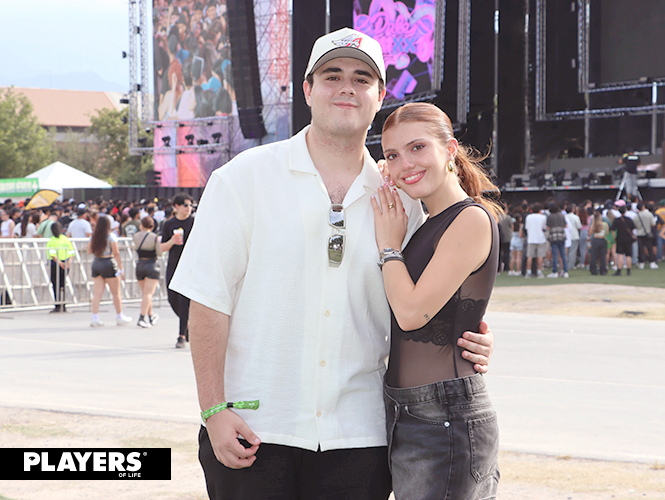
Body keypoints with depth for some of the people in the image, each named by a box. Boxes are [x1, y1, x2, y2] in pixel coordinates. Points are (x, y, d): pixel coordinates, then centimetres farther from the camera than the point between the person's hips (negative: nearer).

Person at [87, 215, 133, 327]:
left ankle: (95, 317, -4)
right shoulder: (111, 236, -9)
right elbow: (116, 253, -11)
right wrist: (121, 269, -10)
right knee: (116, 293, 7)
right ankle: (120, 317, 15)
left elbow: (89, 251, 10)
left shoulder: (93, 237, 4)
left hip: (96, 263, 5)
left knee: (97, 293, 4)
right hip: (108, 264, -5)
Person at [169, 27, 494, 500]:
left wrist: (465, 345, -5)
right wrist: (214, 410, -10)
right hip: (252, 430, -2)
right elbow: (209, 299, -3)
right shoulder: (245, 178, 0)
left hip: (357, 436, 2)